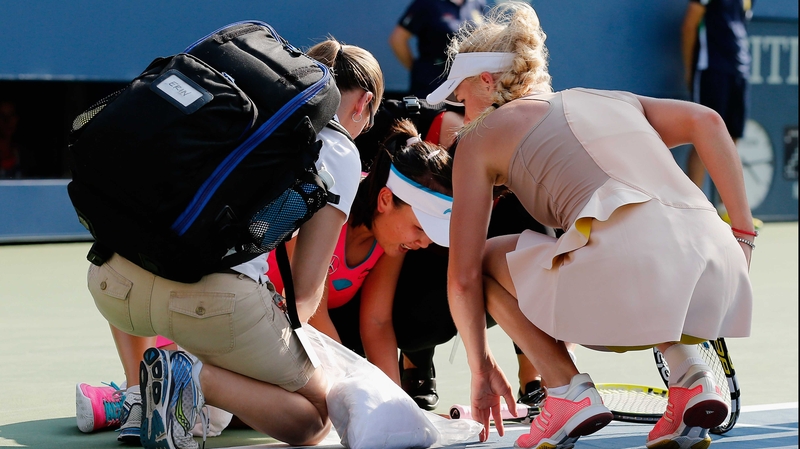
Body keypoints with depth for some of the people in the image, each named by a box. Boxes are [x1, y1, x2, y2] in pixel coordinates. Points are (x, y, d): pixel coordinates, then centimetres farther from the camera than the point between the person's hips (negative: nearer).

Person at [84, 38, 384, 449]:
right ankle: (199, 379, -9)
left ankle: (138, 395, 21)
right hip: (217, 298, -5)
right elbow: (306, 289, 6)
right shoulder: (340, 152, 12)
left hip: (114, 278, 6)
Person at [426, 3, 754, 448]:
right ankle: (691, 377, 15)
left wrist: (482, 370, 29)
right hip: (723, 271, 5)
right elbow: (706, 121, 17)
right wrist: (743, 234, 19)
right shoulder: (608, 99, 31)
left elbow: (463, 277, 17)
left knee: (488, 259, 22)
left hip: (630, 269, -5)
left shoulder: (483, 134, 19)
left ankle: (569, 391, 5)